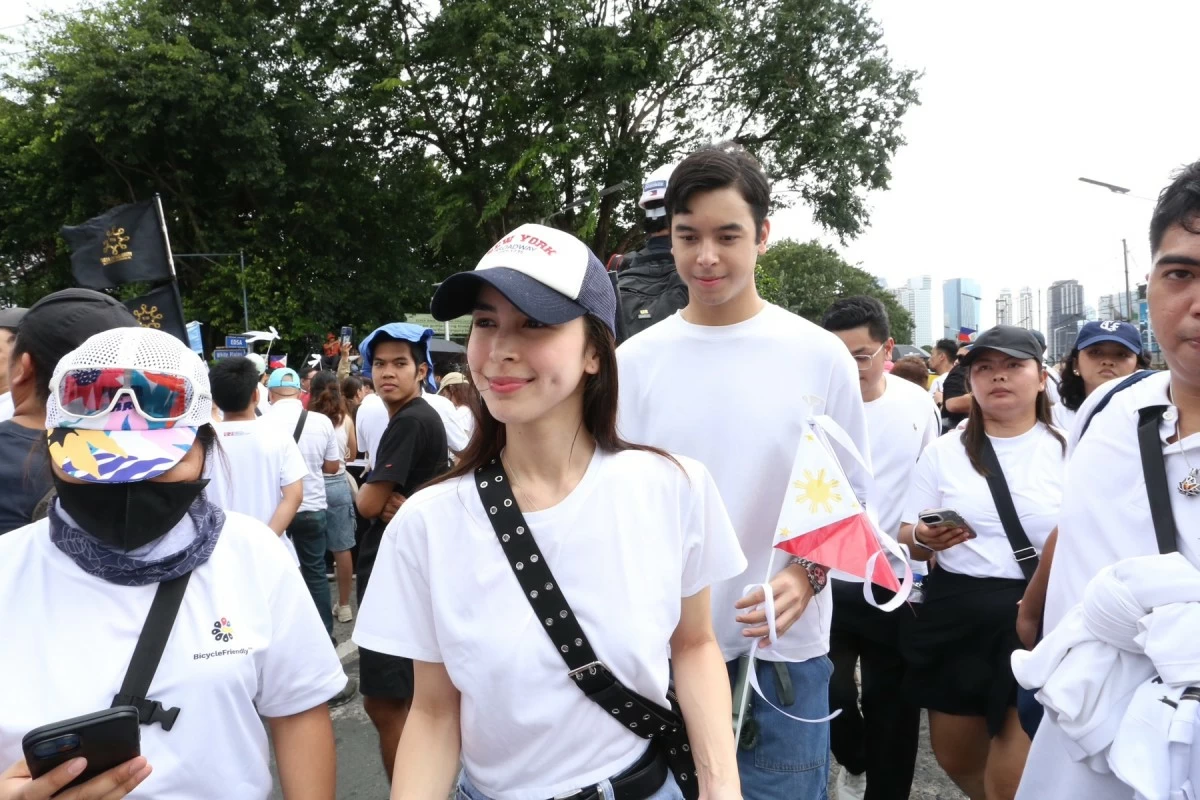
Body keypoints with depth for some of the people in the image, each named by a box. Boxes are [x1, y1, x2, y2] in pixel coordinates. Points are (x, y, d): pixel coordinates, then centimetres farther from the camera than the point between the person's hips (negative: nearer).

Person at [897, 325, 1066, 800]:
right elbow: (908, 542, 10)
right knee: (956, 759, 18)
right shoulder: (944, 451, 7)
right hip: (954, 616, 4)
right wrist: (925, 537, -13)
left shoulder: (1067, 450, -2)